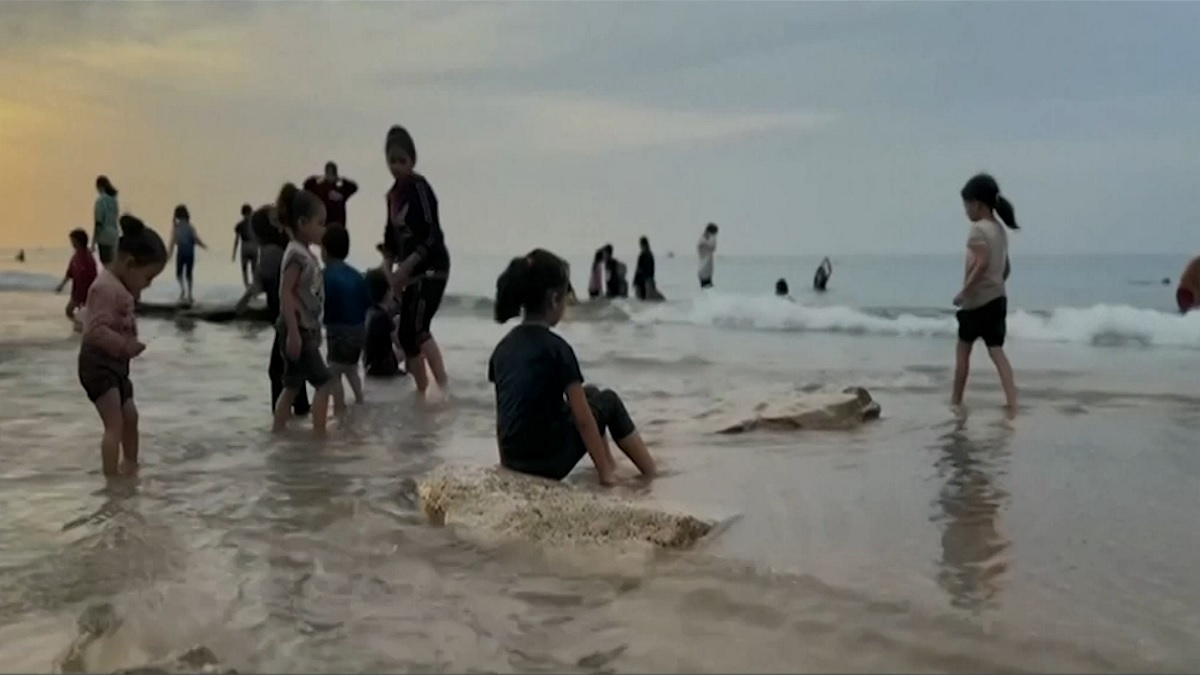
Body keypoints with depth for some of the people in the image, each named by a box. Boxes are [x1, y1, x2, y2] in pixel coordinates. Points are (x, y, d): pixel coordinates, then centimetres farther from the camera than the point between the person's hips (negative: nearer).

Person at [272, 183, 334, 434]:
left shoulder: (306, 254, 13)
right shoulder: (296, 254, -16)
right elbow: (285, 293, -23)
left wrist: (313, 331, 22)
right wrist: (293, 332, -26)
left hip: (305, 330, 10)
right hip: (298, 330, -10)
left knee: (293, 385, 15)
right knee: (324, 382, -7)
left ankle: (278, 432, 21)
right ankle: (319, 433, -4)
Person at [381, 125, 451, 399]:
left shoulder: (420, 188, -13)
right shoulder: (394, 193, 11)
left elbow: (432, 235, -20)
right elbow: (392, 235, 17)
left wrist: (406, 266, -23)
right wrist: (389, 269, 7)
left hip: (432, 267, -9)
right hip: (413, 270, 9)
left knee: (418, 330, -20)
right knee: (406, 334, 9)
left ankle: (444, 389, -19)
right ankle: (422, 392, 20)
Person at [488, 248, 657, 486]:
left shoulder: (503, 348, 7)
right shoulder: (557, 348, -13)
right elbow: (583, 420, -12)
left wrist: (506, 463, 24)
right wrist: (605, 471, -4)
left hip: (515, 461, 7)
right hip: (550, 461, -7)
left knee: (589, 395, 26)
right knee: (607, 400, 17)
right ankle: (651, 476, 23)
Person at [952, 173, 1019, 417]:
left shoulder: (978, 229, -14)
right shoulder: (1000, 230, 13)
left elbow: (982, 264, -25)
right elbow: (1006, 268, 17)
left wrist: (963, 292, -20)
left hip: (977, 300, -7)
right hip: (998, 298, 7)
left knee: (963, 349, 9)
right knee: (997, 351, 3)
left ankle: (957, 402, 19)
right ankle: (1012, 404, -9)